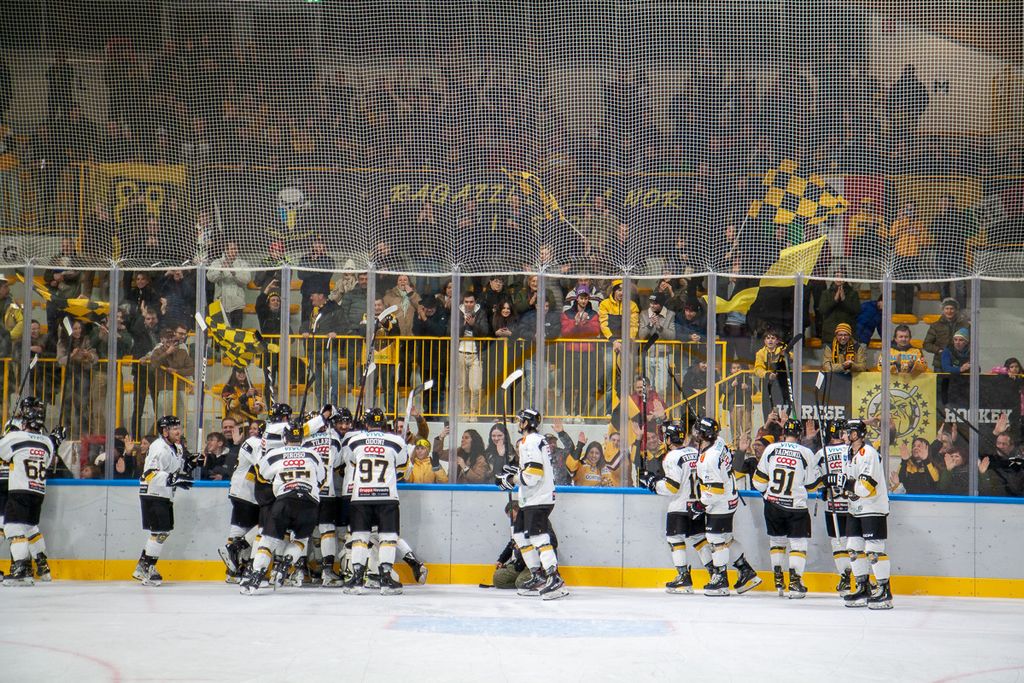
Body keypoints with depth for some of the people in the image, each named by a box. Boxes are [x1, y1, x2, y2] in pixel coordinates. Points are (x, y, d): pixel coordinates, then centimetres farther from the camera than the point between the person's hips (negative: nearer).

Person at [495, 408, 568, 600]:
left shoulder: (531, 441, -15)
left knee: (538, 537, -18)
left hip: (539, 499, -11)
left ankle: (555, 580, -24)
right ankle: (539, 577, 18)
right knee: (520, 533, 16)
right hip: (532, 499, 11)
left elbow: (533, 473, -23)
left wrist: (511, 480, -14)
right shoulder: (535, 440, 18)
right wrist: (515, 471, 13)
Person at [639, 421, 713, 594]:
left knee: (675, 538, 1)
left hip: (680, 506, -7)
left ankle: (684, 577, -4)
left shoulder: (672, 457, -15)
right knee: (698, 537, 15)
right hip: (699, 504, 7)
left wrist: (652, 481, -8)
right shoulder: (695, 453, 9)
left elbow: (671, 487, -19)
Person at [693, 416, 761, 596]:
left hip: (719, 505, -10)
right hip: (729, 498, 10)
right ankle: (747, 572, 23)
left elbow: (715, 489, -27)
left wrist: (702, 504, -14)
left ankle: (721, 581, 6)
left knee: (716, 539, -1)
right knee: (726, 537, 17)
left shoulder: (709, 458, -28)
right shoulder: (719, 442, 0)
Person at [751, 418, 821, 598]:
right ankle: (795, 581, -6)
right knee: (799, 542, 5)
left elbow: (759, 480, 2)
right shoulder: (806, 453, -8)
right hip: (796, 507, -3)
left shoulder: (771, 449, -3)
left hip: (773, 504, 3)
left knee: (776, 540, 17)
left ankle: (778, 582, 17)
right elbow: (812, 483, -2)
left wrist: (765, 492, 22)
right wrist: (821, 476, 19)